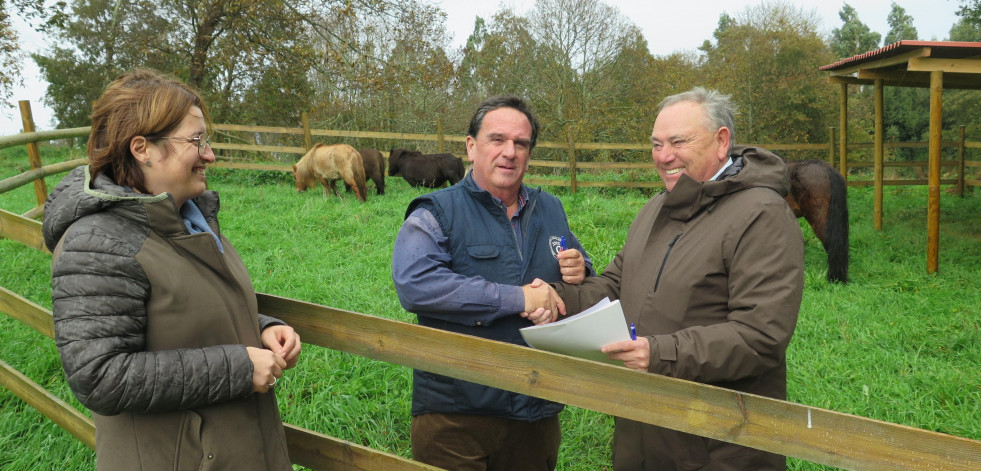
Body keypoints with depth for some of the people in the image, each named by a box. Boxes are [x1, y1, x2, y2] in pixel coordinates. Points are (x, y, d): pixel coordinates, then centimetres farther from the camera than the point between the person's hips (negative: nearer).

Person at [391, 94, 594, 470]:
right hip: (455, 413, -4)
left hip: (537, 410, 5)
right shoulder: (436, 213, -6)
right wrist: (517, 298, -23)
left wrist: (580, 273, -6)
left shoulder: (551, 210, 11)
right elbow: (414, 284, -24)